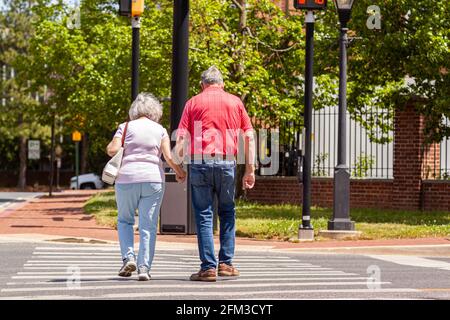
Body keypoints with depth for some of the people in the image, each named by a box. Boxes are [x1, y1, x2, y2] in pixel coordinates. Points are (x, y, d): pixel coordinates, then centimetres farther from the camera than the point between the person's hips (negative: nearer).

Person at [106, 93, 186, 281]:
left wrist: (110, 146, 16)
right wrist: (180, 172, 14)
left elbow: (112, 150, -6)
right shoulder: (160, 130, 9)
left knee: (124, 220, 17)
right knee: (148, 226, 3)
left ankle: (129, 257, 0)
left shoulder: (126, 127, 5)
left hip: (127, 179, 0)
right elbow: (169, 157, -2)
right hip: (153, 180, 1)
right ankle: (144, 267, -6)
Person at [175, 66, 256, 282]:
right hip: (227, 163, 1)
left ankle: (208, 268, -1)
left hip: (200, 162, -1)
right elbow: (249, 137, 7)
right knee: (227, 212, 17)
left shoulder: (193, 102, 8)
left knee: (204, 215, 2)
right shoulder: (235, 102, 12)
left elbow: (181, 138, 0)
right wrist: (250, 170, 9)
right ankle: (226, 263, 14)